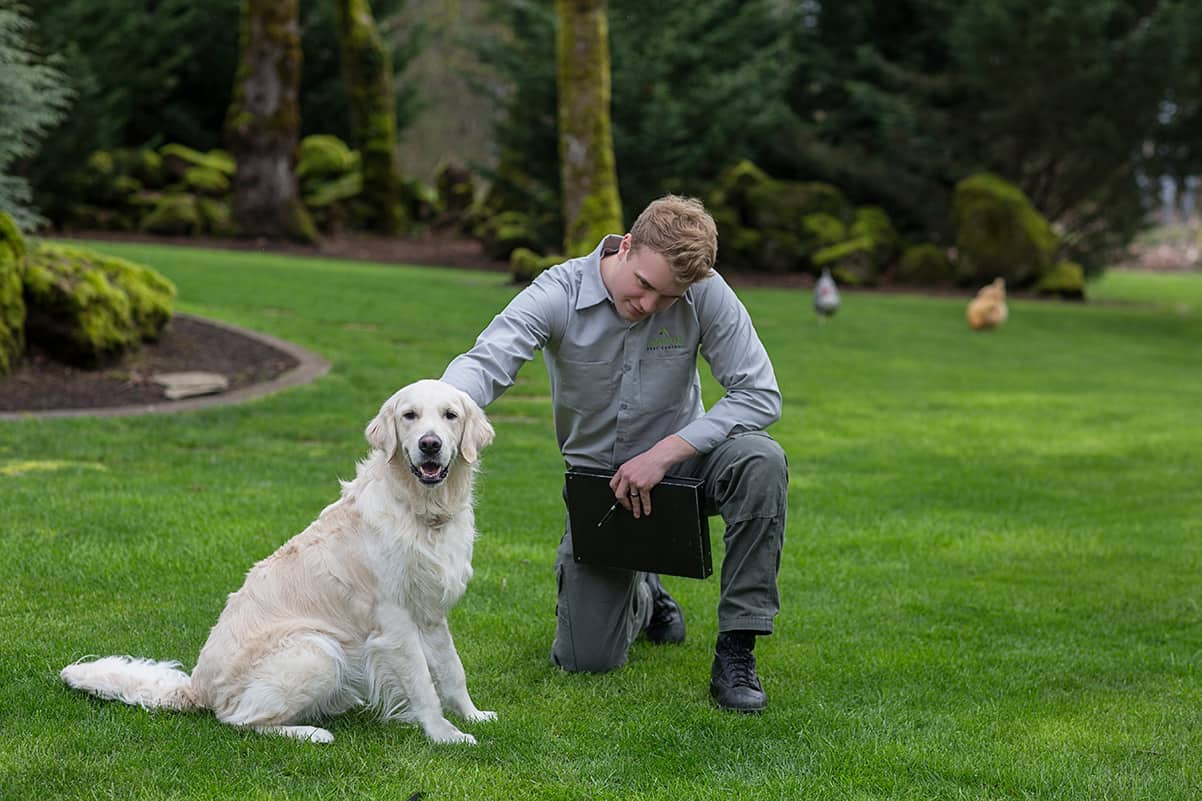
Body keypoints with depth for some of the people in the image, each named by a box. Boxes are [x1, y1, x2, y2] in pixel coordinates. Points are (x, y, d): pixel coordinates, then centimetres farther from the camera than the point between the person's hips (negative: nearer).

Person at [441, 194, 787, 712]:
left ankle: (736, 650, -21)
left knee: (761, 460, -35)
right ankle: (642, 596, 33)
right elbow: (484, 363, -35)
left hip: (681, 462, 0)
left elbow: (759, 395, -19)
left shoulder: (705, 293, -19)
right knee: (586, 660, -6)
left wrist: (664, 453, -29)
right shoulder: (558, 294, -21)